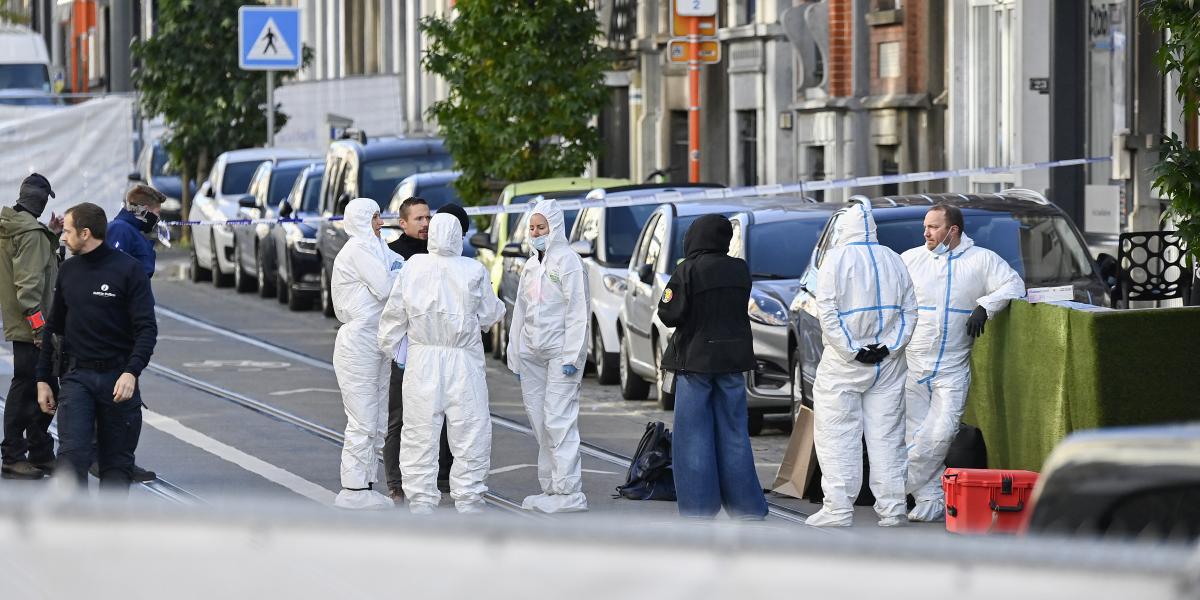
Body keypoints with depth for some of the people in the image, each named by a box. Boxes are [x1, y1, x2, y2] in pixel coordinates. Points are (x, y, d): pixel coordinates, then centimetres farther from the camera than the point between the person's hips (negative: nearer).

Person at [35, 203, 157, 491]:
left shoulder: (129, 269, -5)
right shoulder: (68, 271, 9)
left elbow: (147, 328, -10)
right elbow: (53, 327, 17)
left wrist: (132, 372, -23)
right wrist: (43, 379, 13)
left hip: (118, 379, -2)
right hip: (77, 377, 3)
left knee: (117, 462, 4)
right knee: (72, 454, -14)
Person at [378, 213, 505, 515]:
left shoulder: (413, 267, -3)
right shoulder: (474, 271, -6)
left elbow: (395, 314, 4)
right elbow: (490, 315, 4)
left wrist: (387, 346, 19)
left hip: (422, 359, 2)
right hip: (464, 363, -2)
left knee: (421, 431, 7)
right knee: (470, 429, 6)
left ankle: (420, 501, 9)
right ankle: (468, 496, 7)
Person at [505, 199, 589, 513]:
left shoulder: (567, 261, -6)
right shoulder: (531, 265, 18)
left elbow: (578, 312, -11)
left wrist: (572, 356, -17)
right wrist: (515, 355, 18)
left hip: (559, 352, -8)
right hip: (532, 354, 8)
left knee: (558, 419, -13)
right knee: (539, 422, 8)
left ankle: (569, 492, -13)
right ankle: (550, 487, 13)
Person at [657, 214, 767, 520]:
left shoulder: (688, 270, -14)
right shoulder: (740, 270, 3)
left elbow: (669, 314, -15)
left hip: (695, 359, -5)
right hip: (732, 359, 5)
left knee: (694, 437, 2)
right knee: (733, 435, 12)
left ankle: (699, 508, -1)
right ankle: (747, 507, 13)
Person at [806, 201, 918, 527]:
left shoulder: (836, 259, -6)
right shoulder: (894, 261, 10)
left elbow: (827, 311, -14)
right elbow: (909, 310, 7)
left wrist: (851, 351, -12)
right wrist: (888, 346, 0)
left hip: (843, 365, -5)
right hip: (887, 365, 5)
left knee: (837, 435, -1)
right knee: (886, 436, 7)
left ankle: (839, 509, -5)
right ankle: (892, 509, 6)